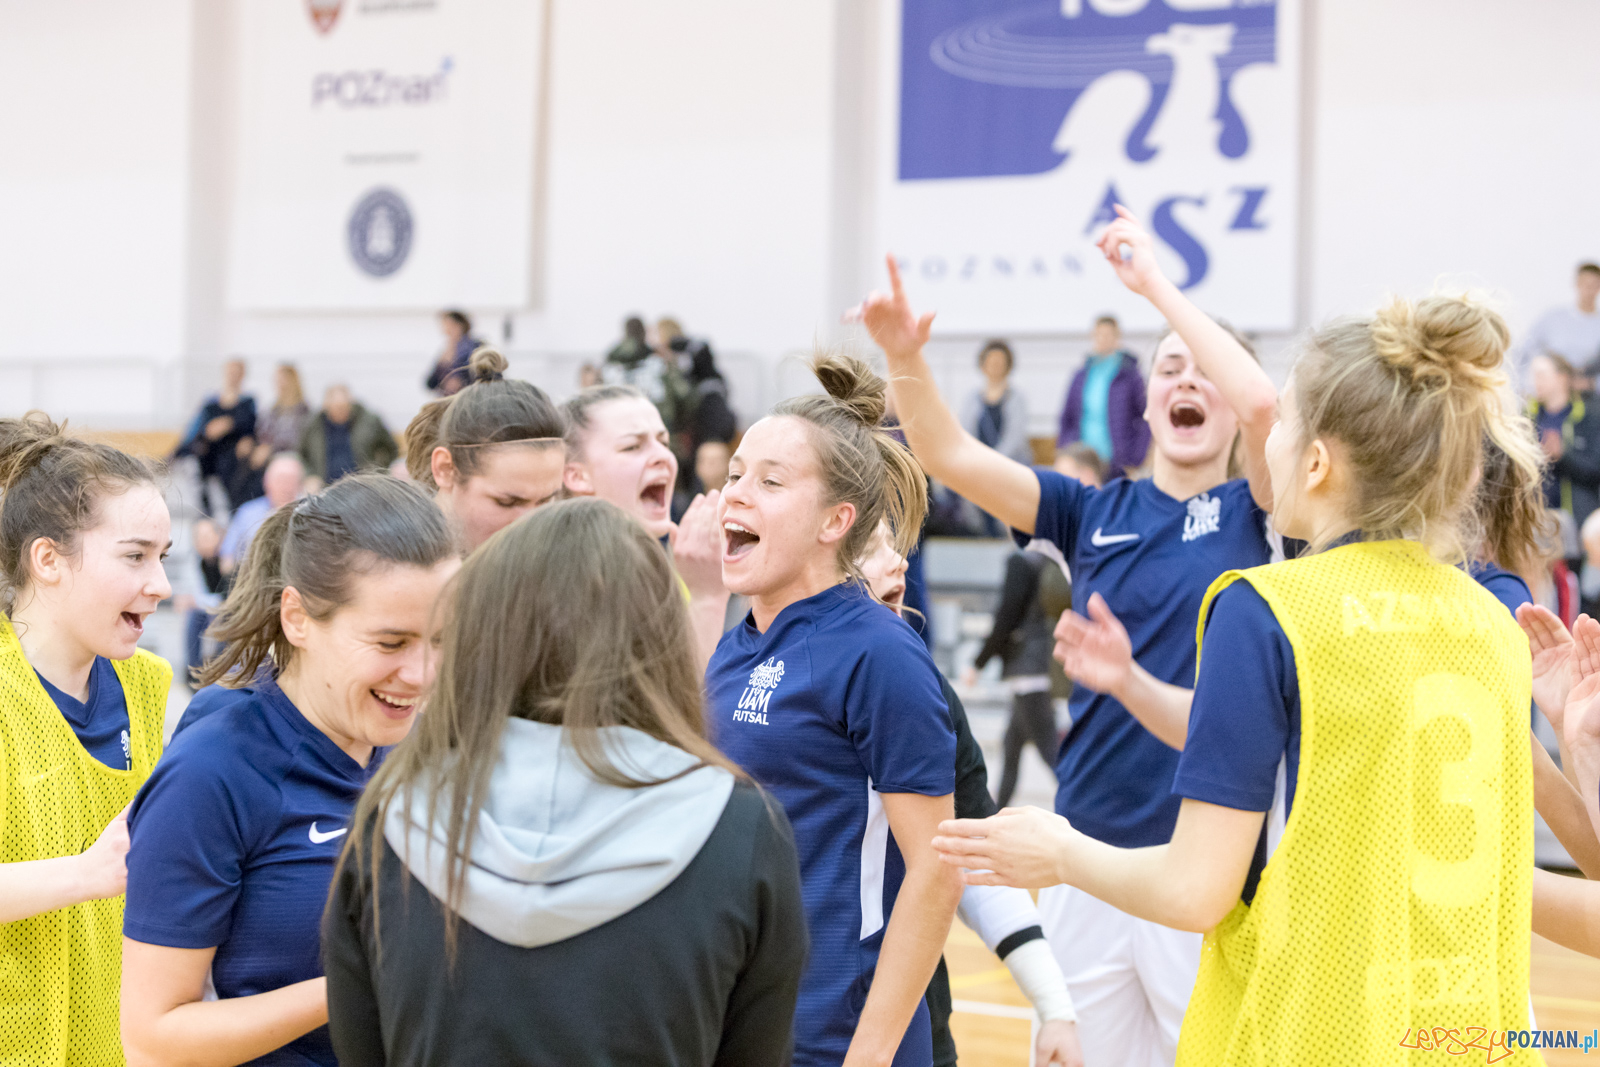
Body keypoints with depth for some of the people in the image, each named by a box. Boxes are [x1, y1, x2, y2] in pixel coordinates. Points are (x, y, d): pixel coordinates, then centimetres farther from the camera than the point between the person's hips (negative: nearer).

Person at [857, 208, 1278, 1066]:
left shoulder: (1254, 512, 0)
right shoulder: (1095, 512, 8)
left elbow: (1263, 400, -20)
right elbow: (951, 458, -2)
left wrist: (1157, 285, -17)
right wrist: (905, 358, -18)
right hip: (1087, 857, 4)